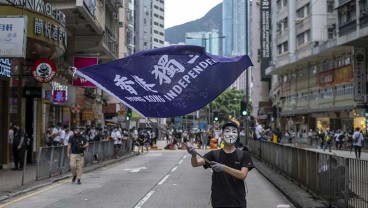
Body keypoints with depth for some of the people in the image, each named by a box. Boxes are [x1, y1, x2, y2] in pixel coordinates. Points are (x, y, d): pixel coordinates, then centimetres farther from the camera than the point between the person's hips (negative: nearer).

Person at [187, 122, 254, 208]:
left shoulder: (243, 155, -2)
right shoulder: (214, 154, 1)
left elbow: (243, 175, -14)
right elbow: (195, 163, -9)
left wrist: (223, 168, -26)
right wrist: (194, 155, -31)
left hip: (237, 201, -1)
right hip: (218, 200, 1)